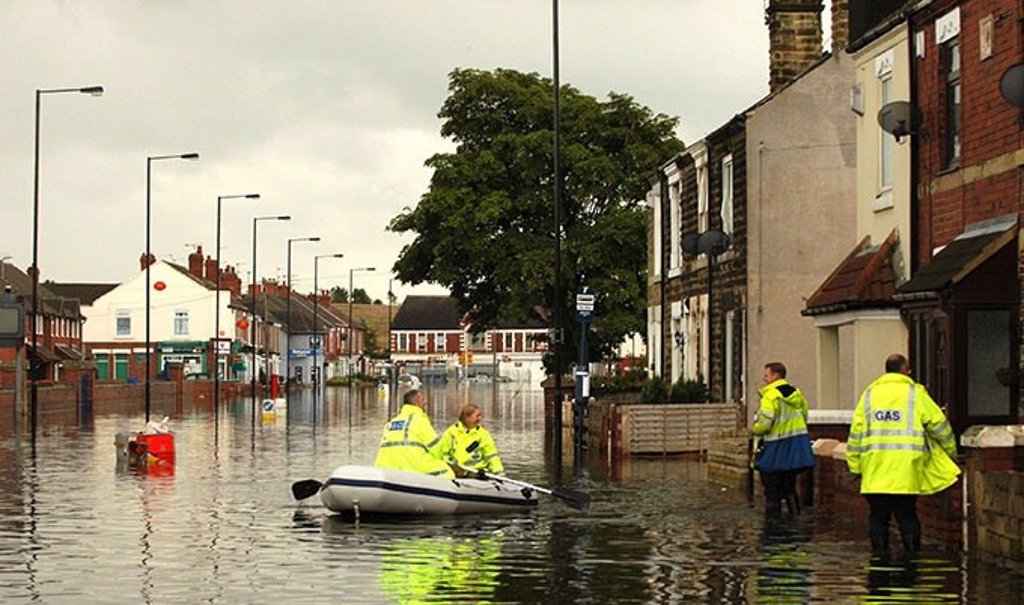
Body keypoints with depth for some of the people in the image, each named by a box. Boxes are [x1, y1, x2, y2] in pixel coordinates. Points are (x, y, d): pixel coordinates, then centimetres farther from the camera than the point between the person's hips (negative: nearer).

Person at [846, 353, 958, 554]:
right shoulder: (915, 393, 3)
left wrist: (854, 464, 14)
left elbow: (856, 431, 9)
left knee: (878, 516, 8)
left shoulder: (869, 394, 11)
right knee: (907, 515, 5)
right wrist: (951, 450, 22)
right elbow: (938, 424, 7)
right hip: (906, 468, -2)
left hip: (875, 469, 2)